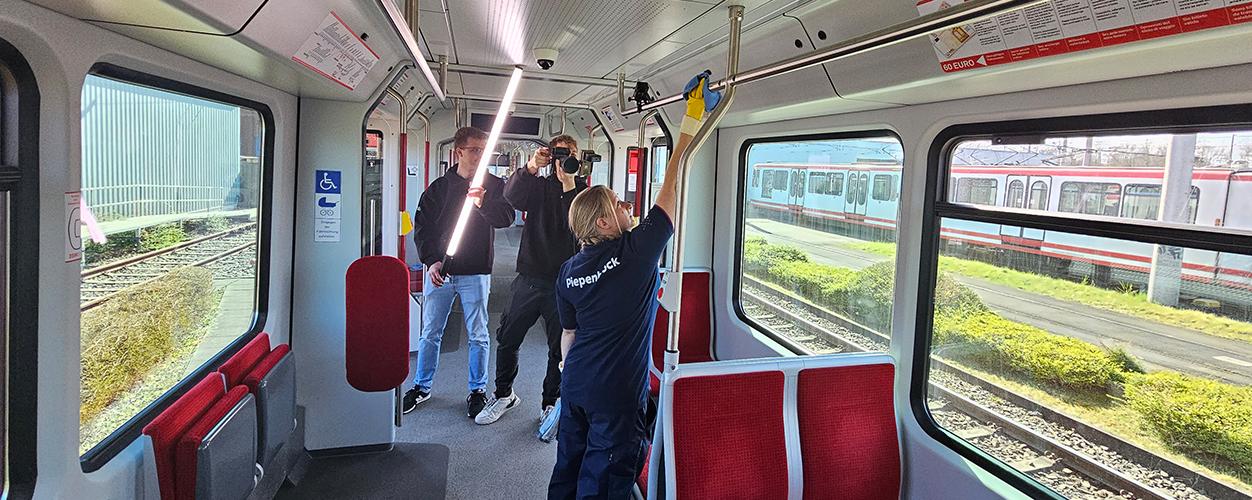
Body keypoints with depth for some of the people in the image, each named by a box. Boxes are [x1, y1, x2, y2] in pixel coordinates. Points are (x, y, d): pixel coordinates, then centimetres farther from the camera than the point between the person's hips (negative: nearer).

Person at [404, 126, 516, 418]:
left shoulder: (494, 185, 3)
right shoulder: (440, 187, 7)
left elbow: (506, 218, -11)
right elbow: (422, 226, 6)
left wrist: (483, 202, -30)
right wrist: (431, 261, -7)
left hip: (475, 273, -1)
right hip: (438, 269, 2)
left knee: (478, 335, 6)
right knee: (430, 333, 10)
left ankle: (478, 390, 20)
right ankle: (422, 387, 26)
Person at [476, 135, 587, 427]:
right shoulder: (539, 186, 8)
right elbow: (512, 196, -12)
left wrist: (569, 186, -20)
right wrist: (531, 168, -26)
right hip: (530, 277, 2)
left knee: (559, 347, 5)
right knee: (507, 339, 8)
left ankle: (550, 402, 23)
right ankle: (504, 395, 29)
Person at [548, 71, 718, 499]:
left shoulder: (568, 271, 2)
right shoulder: (637, 251, -15)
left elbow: (568, 334, 11)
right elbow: (672, 190, -11)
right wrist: (691, 123, -4)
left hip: (575, 386, 6)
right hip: (616, 396, -6)